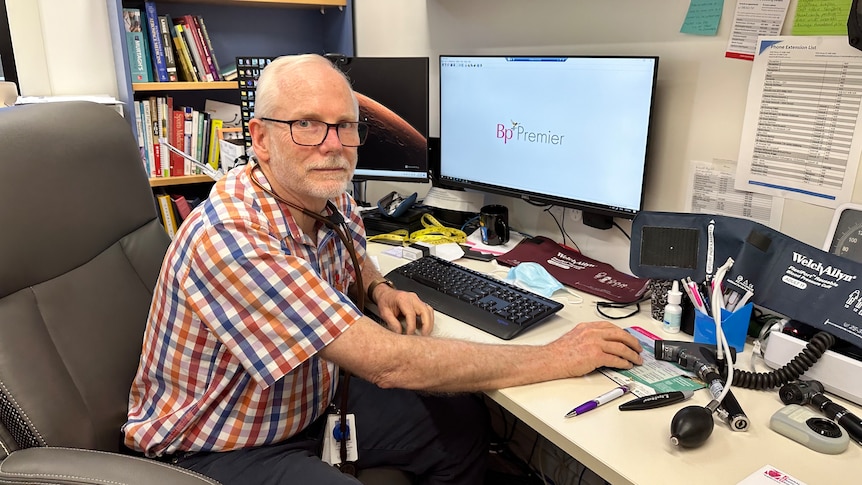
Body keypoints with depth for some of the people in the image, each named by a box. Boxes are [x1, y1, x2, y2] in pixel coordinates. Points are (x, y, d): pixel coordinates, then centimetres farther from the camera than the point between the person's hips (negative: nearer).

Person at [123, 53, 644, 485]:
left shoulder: (333, 203, -7)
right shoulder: (229, 239, -33)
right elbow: (388, 362, -35)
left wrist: (379, 288, -4)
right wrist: (555, 359, -27)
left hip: (311, 403, 8)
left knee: (462, 419, 5)